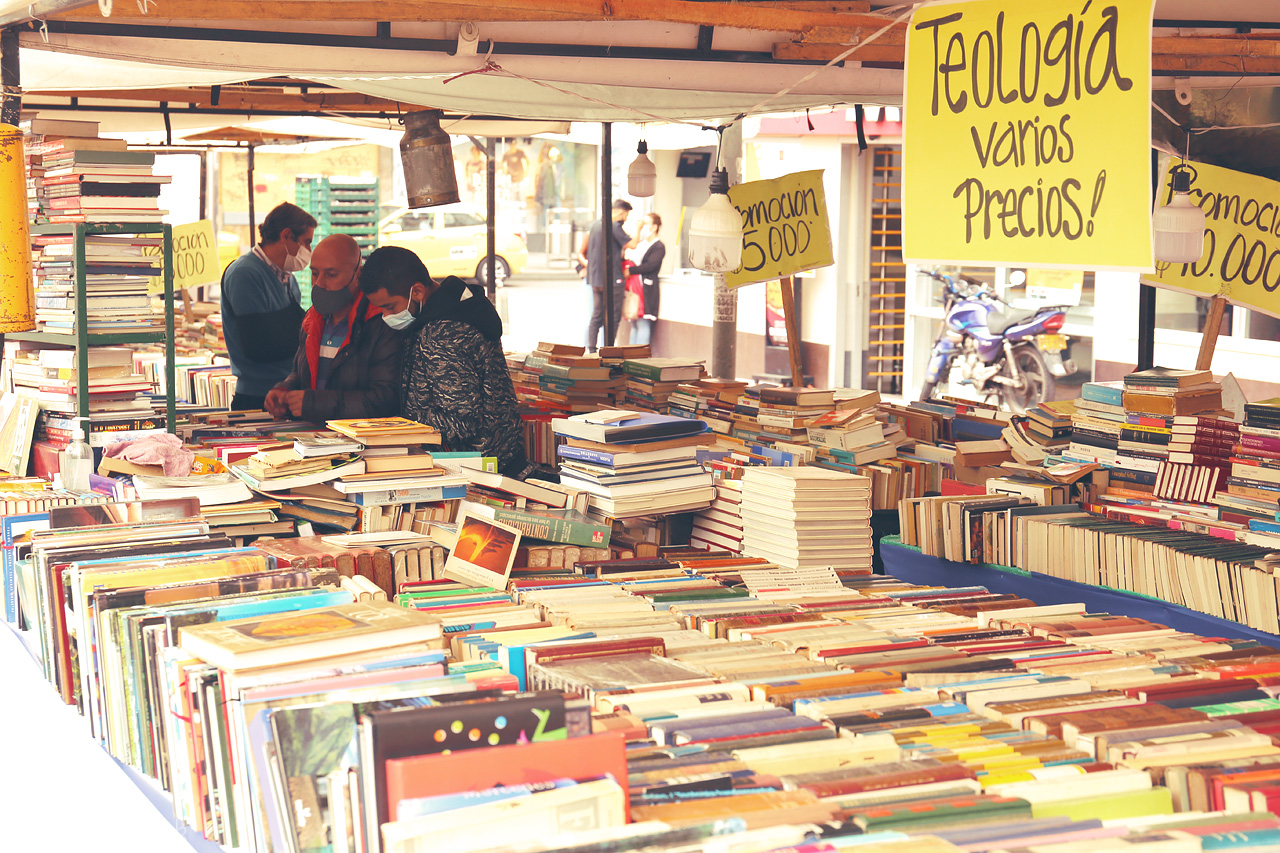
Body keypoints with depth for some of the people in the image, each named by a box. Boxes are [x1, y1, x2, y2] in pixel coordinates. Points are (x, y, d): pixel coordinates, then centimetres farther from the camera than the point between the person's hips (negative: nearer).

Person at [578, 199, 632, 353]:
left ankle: (591, 349, 9)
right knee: (614, 317, -2)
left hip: (595, 278, 8)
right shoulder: (614, 226, -13)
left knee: (597, 316, 11)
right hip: (612, 279, -8)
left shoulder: (596, 224, 13)